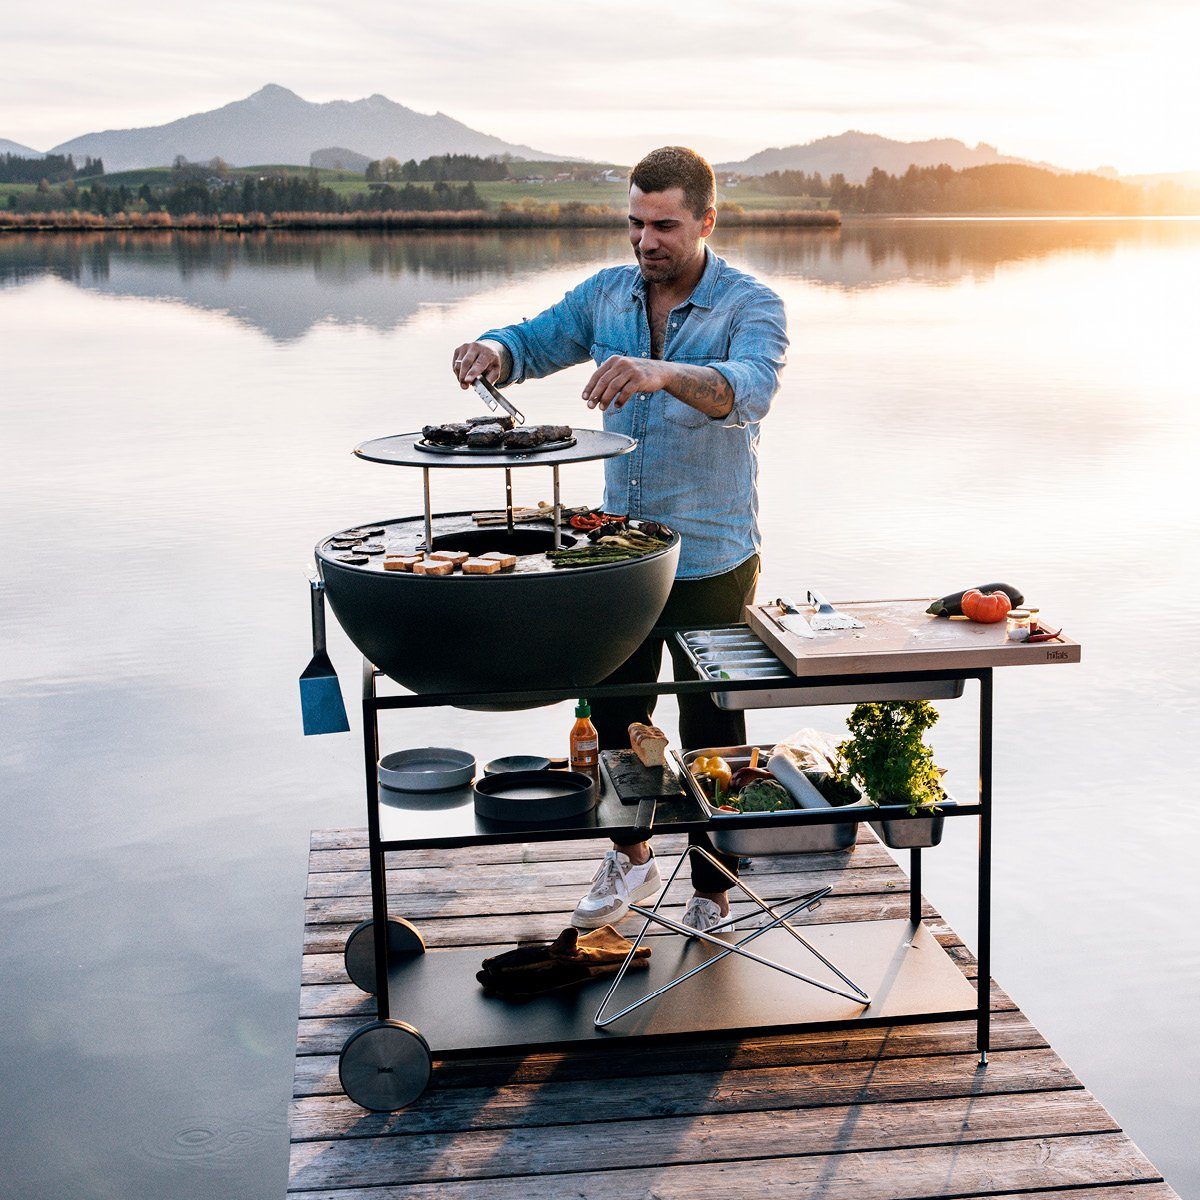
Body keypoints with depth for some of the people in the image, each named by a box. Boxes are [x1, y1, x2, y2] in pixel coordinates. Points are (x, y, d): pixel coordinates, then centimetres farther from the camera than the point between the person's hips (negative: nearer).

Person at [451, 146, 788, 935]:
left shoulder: (751, 306, -13)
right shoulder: (607, 295, 4)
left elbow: (748, 391, -31)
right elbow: (534, 343, 10)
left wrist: (662, 372, -50)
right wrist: (492, 352, -15)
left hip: (712, 561, -5)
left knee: (711, 736, 6)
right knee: (611, 718, 17)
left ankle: (714, 898, 22)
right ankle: (632, 859, 39)